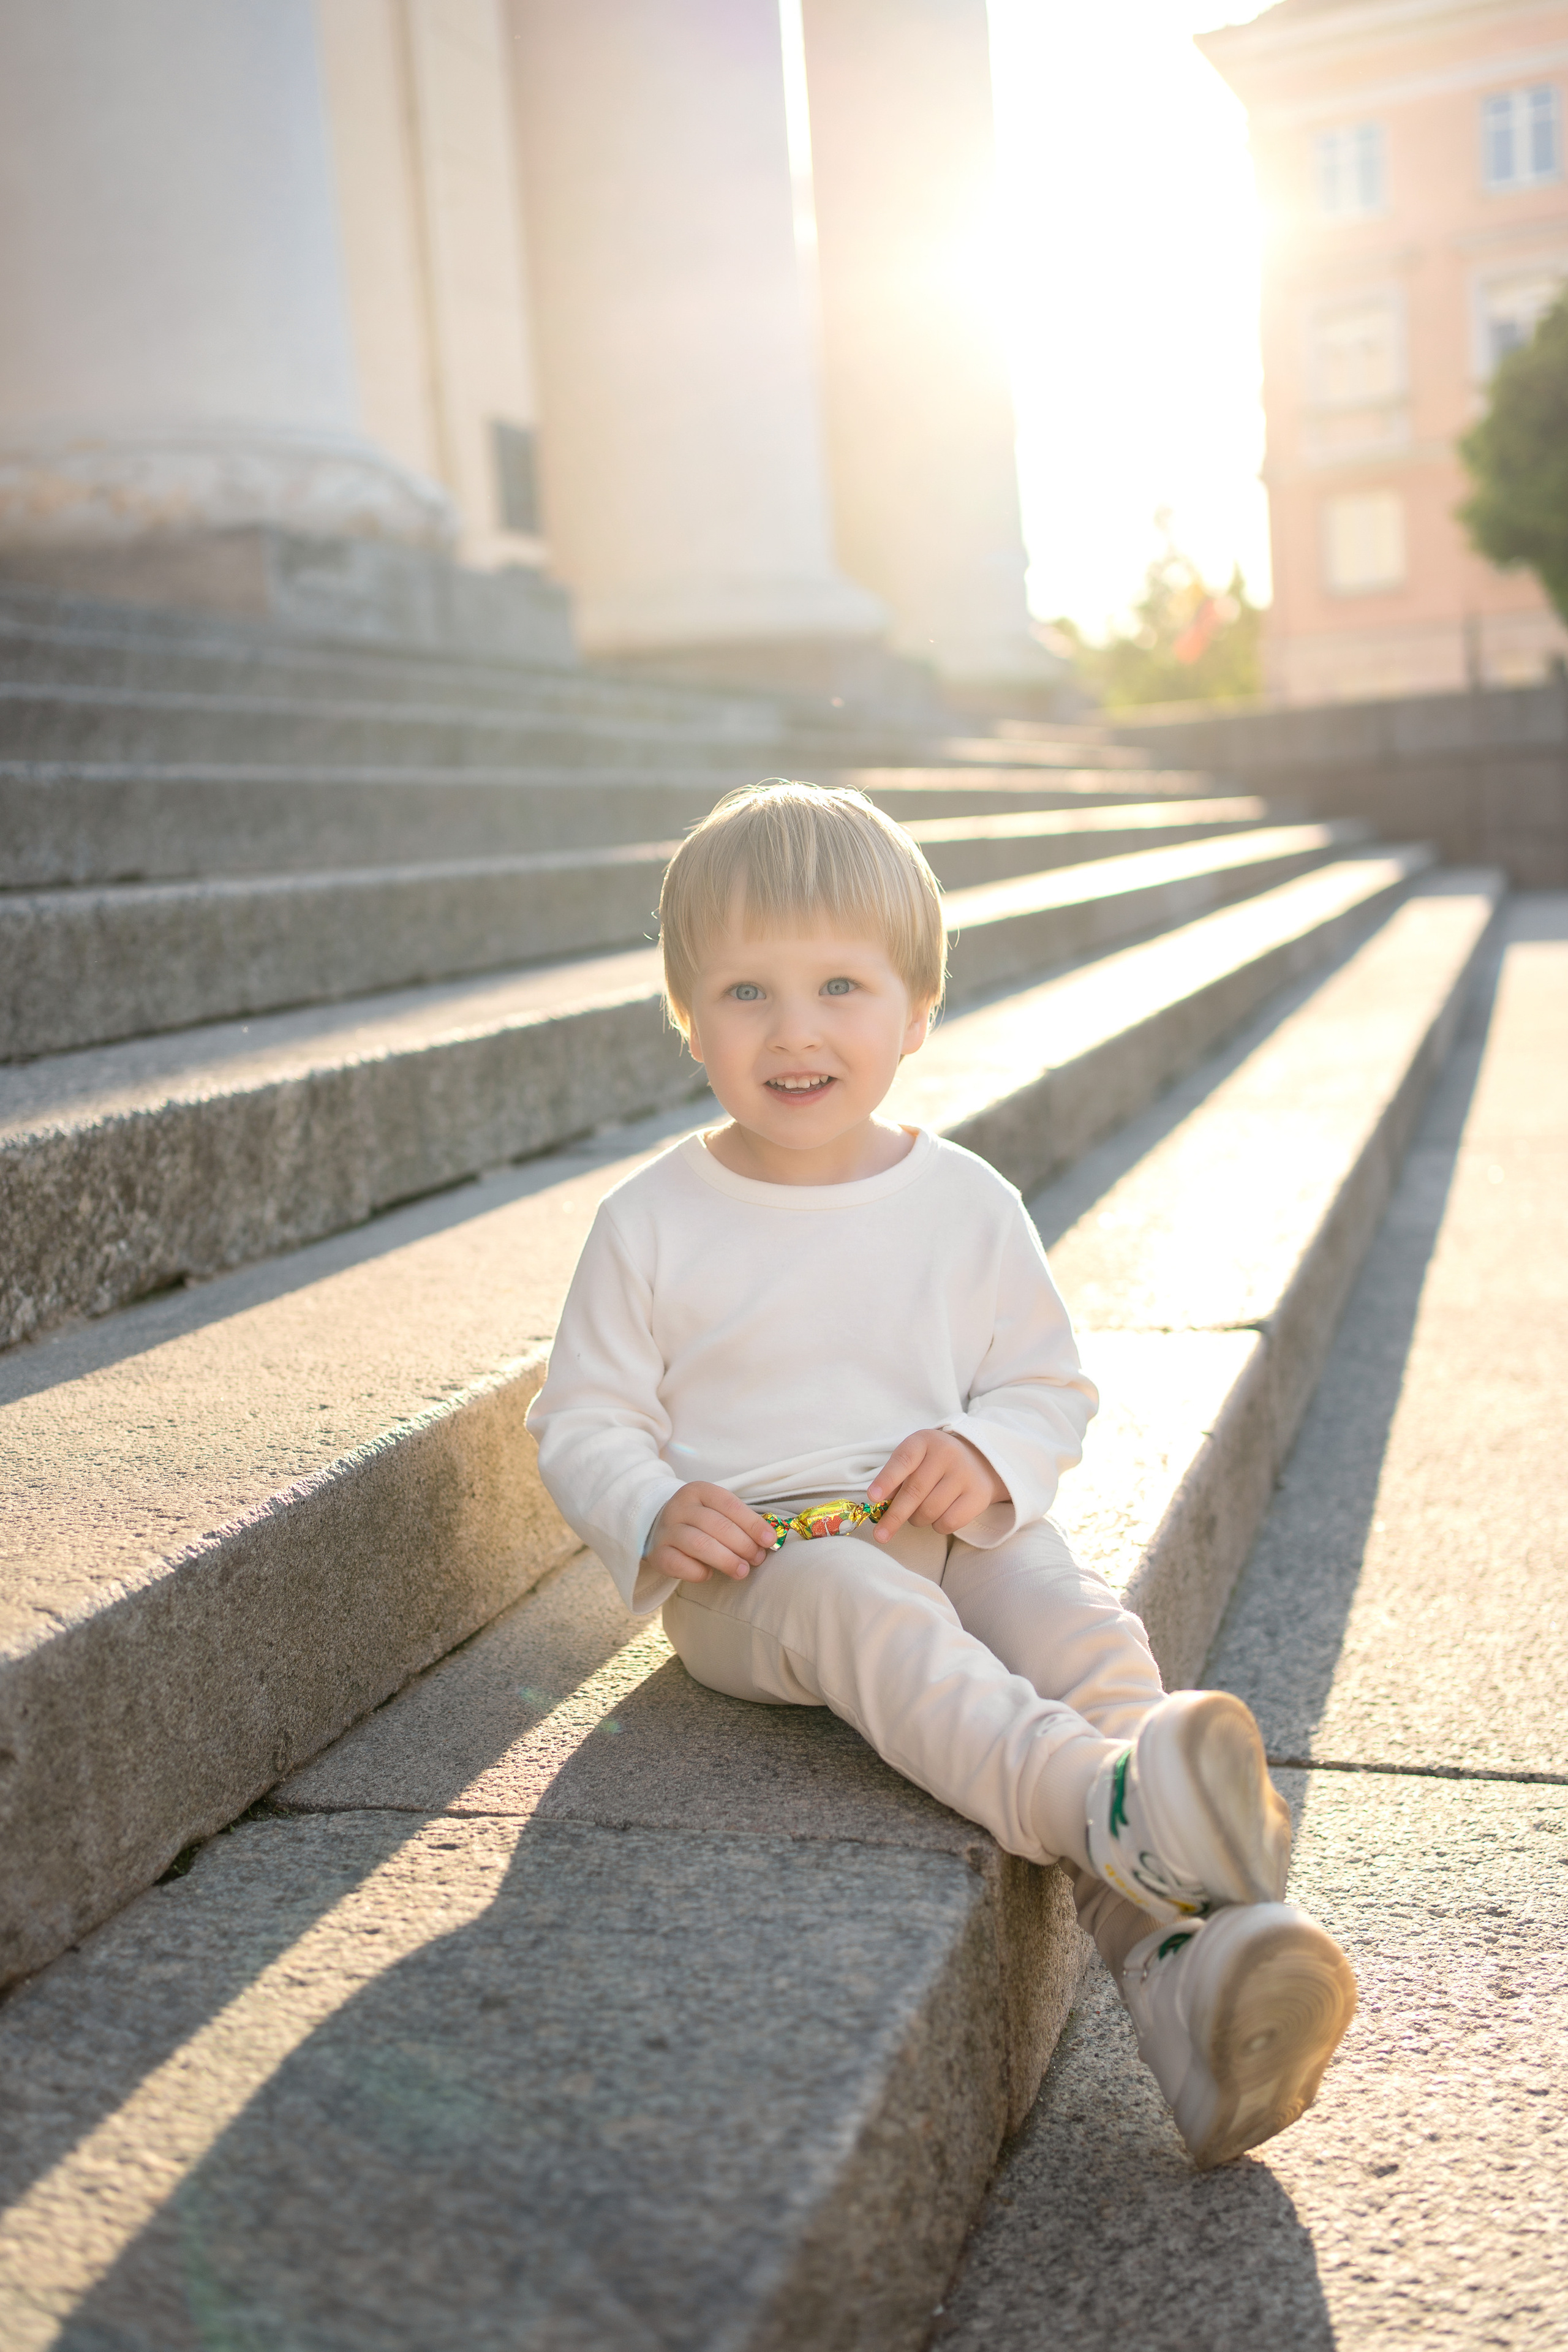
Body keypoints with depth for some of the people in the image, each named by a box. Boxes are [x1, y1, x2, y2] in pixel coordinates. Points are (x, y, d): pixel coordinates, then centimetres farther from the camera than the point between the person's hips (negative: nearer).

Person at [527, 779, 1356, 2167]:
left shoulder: (969, 1205, 4)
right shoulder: (652, 1224, -1)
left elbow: (1051, 1386, 11)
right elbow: (583, 1421, 4)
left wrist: (991, 1458, -13)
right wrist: (652, 1517, -18)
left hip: (952, 1541, 2)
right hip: (746, 1573, -2)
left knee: (1084, 1629, -27)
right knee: (854, 1603, -36)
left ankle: (1186, 1962, -42)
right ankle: (1107, 1807, -56)